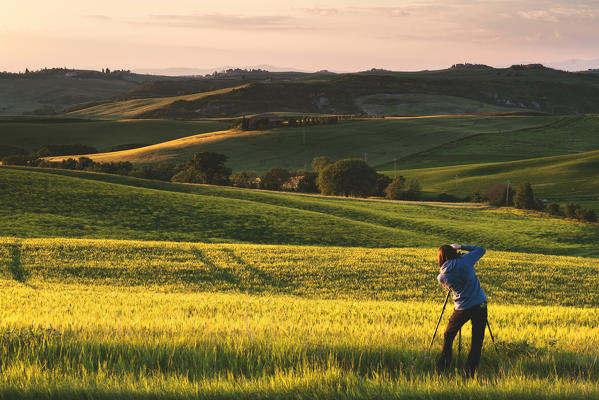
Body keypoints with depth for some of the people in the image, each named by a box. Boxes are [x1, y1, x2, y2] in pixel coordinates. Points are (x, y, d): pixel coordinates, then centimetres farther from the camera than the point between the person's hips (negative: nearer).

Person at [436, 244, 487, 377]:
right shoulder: (465, 260, -5)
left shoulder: (442, 276, -2)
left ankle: (443, 367, 22)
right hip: (480, 305, 0)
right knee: (477, 341, 6)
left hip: (462, 310, 0)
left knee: (448, 336, 21)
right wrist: (461, 247, 13)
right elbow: (481, 250, 10)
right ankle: (471, 372, 1)